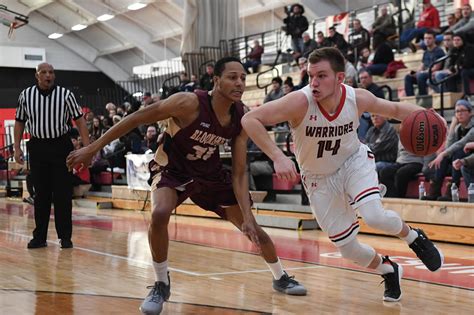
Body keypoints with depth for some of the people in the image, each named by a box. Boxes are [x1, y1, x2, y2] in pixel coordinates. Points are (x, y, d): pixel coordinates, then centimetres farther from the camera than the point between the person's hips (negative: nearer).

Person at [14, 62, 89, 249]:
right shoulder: (26, 95, 3)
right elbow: (19, 122, 11)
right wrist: (17, 147, 4)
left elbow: (79, 120, -1)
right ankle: (39, 236, 14)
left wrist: (88, 147, -8)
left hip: (61, 146, -2)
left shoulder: (65, 94, -2)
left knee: (63, 193, -1)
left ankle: (65, 236, 8)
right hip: (37, 147, 2)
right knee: (41, 193, 6)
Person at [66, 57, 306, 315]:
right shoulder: (189, 103, -33)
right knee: (159, 214, -33)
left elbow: (239, 173, -11)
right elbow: (136, 118, -25)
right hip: (172, 168, -4)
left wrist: (248, 217, -20)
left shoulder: (242, 118, -18)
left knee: (252, 227, 7)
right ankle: (161, 285, -11)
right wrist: (94, 148, -24)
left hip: (209, 171, 4)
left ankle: (280, 278, 33)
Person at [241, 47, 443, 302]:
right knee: (348, 249, 2)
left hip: (354, 162, 0)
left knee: (374, 216, -28)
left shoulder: (358, 98, -21)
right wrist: (278, 158, -47)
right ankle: (388, 271, 35)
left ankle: (414, 237, 6)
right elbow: (249, 120, -37)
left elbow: (395, 109, -1)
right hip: (319, 178, 0)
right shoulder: (300, 102, -32)